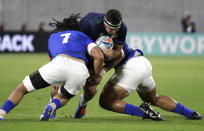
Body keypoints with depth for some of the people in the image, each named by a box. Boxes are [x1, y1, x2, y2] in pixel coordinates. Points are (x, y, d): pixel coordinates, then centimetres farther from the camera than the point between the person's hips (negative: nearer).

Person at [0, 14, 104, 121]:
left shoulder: (53, 37, 38)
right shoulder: (83, 36, 32)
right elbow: (99, 56, 14)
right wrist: (96, 76, 28)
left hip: (59, 63, 0)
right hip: (81, 71, 0)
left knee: (22, 88, 16)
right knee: (63, 98, 29)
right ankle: (52, 106, -6)